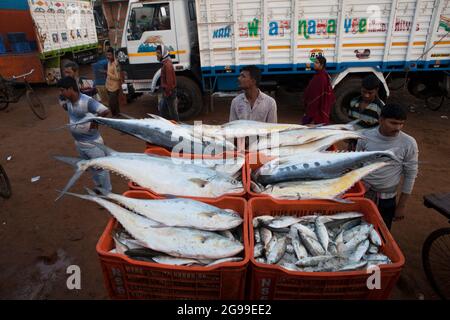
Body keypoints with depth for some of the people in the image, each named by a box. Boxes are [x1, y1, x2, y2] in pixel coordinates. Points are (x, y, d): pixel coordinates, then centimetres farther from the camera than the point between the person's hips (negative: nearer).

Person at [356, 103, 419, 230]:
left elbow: (410, 175, -6)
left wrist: (402, 205, -3)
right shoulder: (366, 136, -11)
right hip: (361, 193, 1)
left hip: (387, 199, -1)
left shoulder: (409, 143, -14)